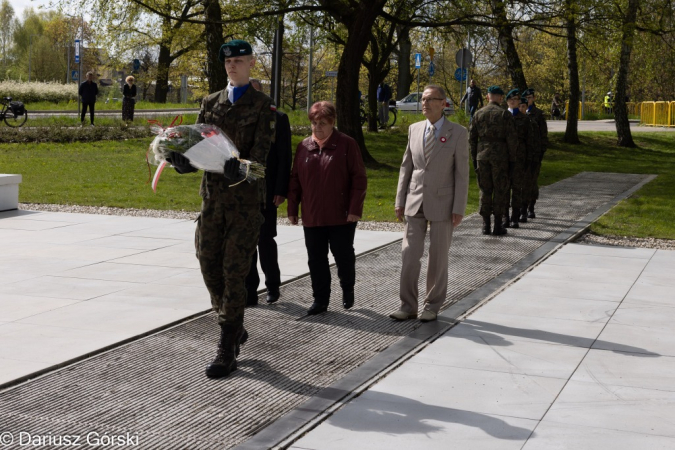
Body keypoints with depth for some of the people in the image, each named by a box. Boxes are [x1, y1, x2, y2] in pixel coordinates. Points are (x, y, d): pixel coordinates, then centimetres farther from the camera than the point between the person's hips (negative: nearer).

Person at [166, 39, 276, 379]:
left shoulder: (263, 106, -1)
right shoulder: (210, 103, 14)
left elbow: (260, 152, -10)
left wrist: (241, 170, -32)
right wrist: (182, 160, -15)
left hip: (245, 199, -5)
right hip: (212, 195, 5)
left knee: (235, 272, -4)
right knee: (209, 266, 8)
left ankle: (228, 351, 2)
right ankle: (235, 328, 30)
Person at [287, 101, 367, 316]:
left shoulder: (347, 145, -5)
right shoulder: (304, 146, 7)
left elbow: (359, 179, -7)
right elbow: (295, 180, 10)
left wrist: (355, 209, -13)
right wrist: (292, 209, 7)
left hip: (341, 217, -3)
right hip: (312, 217, 3)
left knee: (344, 256, 8)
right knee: (316, 259, 6)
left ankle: (348, 290, 32)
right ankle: (320, 300, 16)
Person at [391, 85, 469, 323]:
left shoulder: (458, 133, -5)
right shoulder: (414, 129, 7)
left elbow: (462, 173, -6)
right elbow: (406, 167, 10)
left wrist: (459, 209, -10)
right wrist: (400, 201, 5)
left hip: (442, 204, -3)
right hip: (415, 203, 3)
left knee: (438, 258, 5)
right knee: (409, 255, -1)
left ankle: (432, 306, 18)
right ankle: (408, 306, 8)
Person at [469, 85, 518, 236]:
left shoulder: (478, 114, 4)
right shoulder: (505, 114, -5)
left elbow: (472, 137, 5)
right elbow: (512, 139, -8)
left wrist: (474, 158, 12)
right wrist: (512, 159, 0)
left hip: (482, 155, 3)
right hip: (500, 155, -3)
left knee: (485, 190, 9)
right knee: (500, 190, 4)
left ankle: (486, 225, 10)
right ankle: (498, 226, 5)